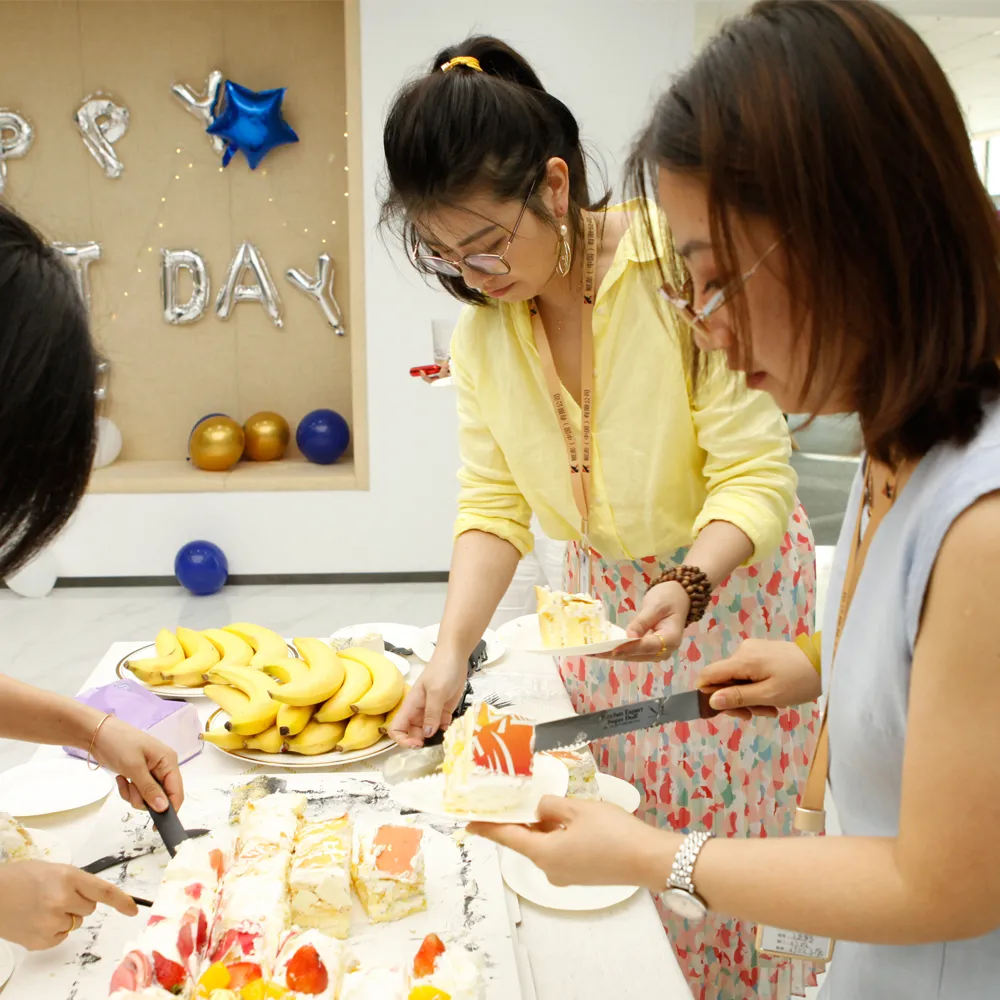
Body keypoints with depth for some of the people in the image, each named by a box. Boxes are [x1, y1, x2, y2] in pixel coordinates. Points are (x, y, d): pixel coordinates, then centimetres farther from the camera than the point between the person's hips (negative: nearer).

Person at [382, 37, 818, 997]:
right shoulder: (481, 324, -5)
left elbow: (755, 477, -22)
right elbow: (492, 504, -6)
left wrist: (685, 584, -39)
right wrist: (450, 652, -18)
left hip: (731, 589, -4)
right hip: (596, 596, 5)